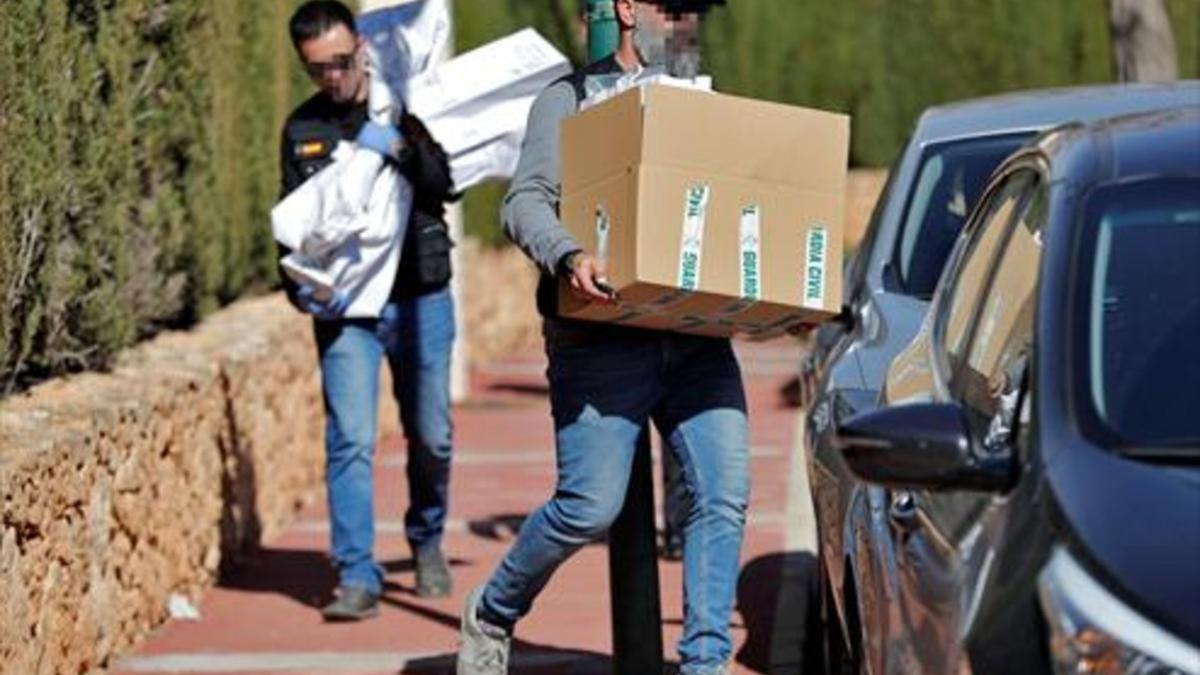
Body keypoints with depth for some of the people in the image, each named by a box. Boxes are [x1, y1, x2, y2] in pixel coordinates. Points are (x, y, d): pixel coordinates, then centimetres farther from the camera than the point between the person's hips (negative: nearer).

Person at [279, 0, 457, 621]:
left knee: (431, 438, 8)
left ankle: (427, 541, 34)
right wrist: (301, 289, -5)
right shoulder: (301, 130, 7)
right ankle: (357, 579, -11)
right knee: (350, 440, -12)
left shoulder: (403, 109, 1)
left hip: (419, 300, 0)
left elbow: (443, 186, -10)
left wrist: (399, 148, -27)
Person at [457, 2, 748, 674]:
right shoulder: (572, 99, 4)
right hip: (602, 341, -5)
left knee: (725, 493, -8)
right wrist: (568, 255, -27)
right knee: (590, 507, -7)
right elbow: (525, 201, -7)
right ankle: (491, 616, 17)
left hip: (696, 336, 5)